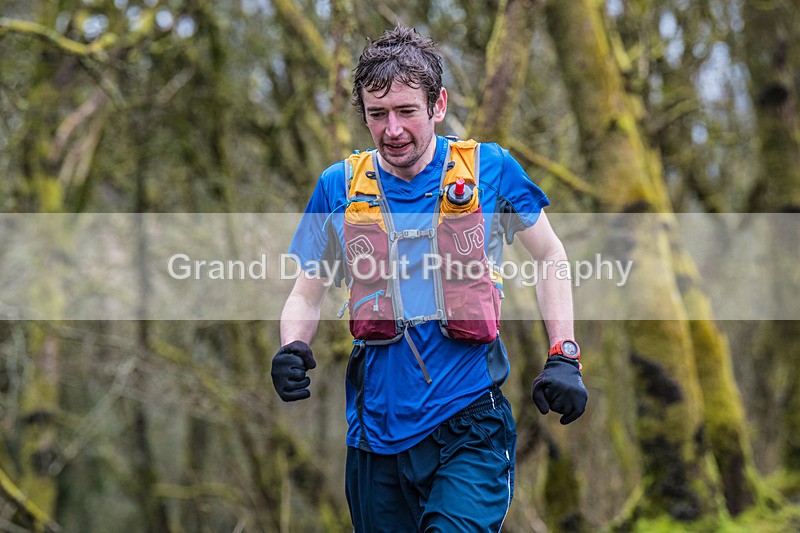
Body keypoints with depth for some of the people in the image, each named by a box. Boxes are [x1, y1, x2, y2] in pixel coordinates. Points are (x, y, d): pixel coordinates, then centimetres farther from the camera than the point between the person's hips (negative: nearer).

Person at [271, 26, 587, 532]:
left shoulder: (489, 169, -1)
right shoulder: (339, 186, 4)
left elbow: (550, 254, 11)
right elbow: (307, 294, 13)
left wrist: (564, 358, 2)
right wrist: (294, 349, -8)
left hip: (470, 429, -3)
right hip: (379, 429, 3)